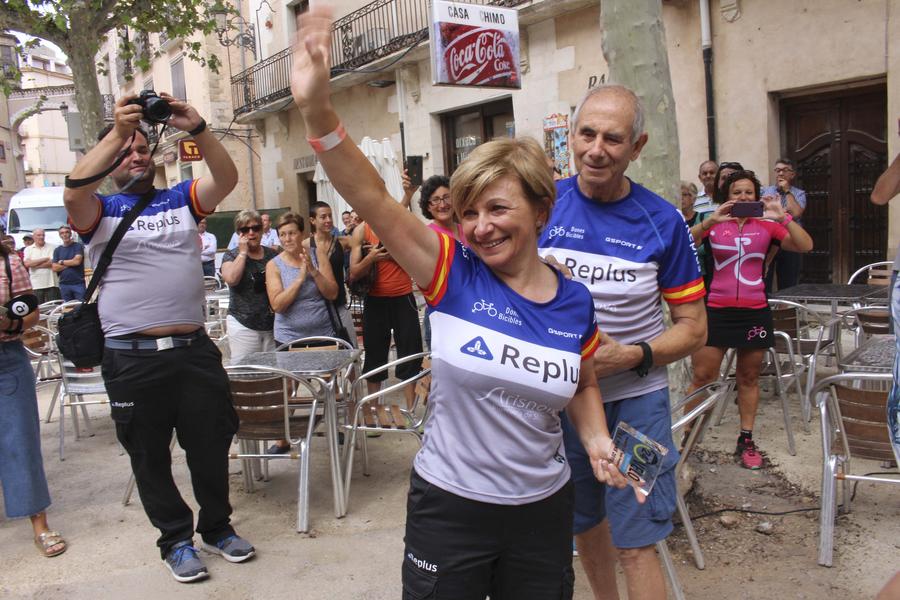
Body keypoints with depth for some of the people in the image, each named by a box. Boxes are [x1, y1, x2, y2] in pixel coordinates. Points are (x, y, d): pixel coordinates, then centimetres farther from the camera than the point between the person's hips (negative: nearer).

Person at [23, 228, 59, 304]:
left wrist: (34, 264, -5)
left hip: (51, 284, -1)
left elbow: (52, 263, -8)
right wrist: (45, 259, -4)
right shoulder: (28, 249, 11)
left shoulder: (52, 247, 4)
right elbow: (27, 263, -5)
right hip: (36, 285, 2)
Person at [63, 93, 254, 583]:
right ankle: (176, 539, 29)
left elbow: (226, 178, -6)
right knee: (150, 457, 11)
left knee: (211, 446, 13)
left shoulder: (180, 200, 10)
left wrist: (196, 129, -20)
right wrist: (117, 132, -24)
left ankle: (217, 527, 33)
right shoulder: (99, 210, 3)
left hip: (194, 349, 2)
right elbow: (74, 192, -20)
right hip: (132, 358, -2)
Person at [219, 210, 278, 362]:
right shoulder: (231, 256, 3)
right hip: (243, 325, -3)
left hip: (273, 324, 3)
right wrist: (243, 252, -9)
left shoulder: (272, 255, 10)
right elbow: (231, 279, -18)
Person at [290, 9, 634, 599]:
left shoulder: (576, 303, -5)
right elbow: (372, 198, -26)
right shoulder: (454, 274, -13)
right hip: (448, 504, -2)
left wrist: (597, 439, -6)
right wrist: (319, 112, -38)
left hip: (543, 509, 3)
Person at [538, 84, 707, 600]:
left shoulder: (663, 223, -9)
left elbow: (694, 326, -3)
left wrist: (631, 356, -19)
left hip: (635, 399, -2)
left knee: (635, 544, 0)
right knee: (585, 524, 20)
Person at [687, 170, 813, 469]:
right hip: (717, 311, -1)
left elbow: (805, 246, -7)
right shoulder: (714, 224, 0)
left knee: (749, 378, 12)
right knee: (702, 378, -1)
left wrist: (783, 218, -20)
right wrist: (710, 222, -29)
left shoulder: (766, 226, 3)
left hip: (755, 312, 2)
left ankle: (746, 440, 24)